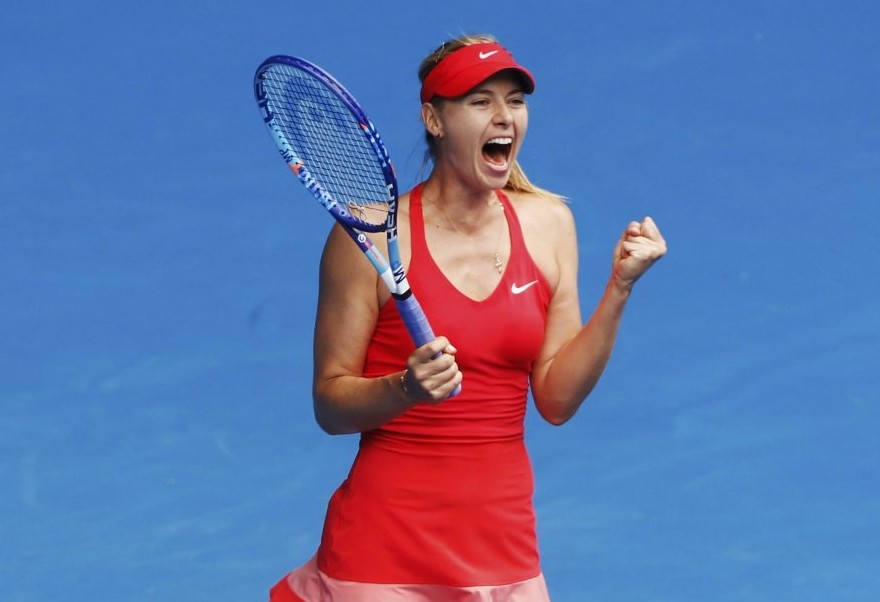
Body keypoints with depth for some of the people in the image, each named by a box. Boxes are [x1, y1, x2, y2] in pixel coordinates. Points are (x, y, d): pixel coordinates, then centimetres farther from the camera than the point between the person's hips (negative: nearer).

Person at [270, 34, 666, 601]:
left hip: (505, 542, 4)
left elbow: (556, 398, 1)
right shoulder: (372, 234, -9)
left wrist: (618, 288, -8)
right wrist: (406, 388, -25)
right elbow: (329, 405, -7)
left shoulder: (549, 223, 4)